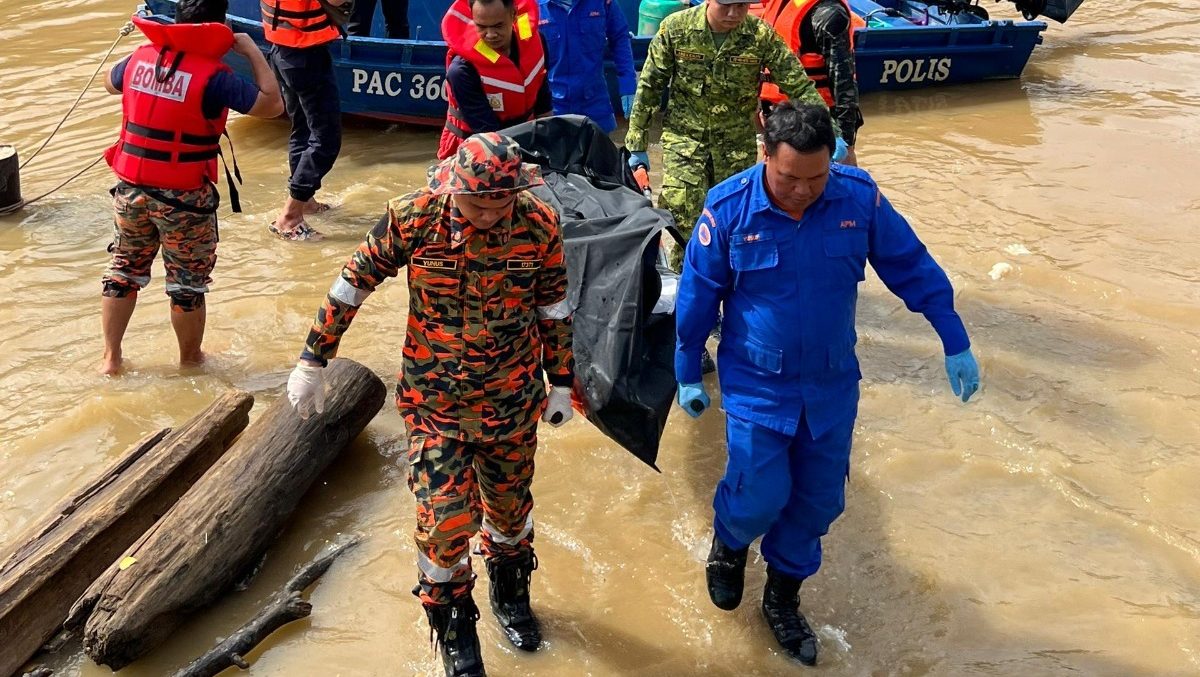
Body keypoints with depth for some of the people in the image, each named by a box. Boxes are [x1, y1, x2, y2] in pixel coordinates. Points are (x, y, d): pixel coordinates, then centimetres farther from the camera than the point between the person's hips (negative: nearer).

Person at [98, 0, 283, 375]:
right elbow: (272, 105, -16)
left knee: (124, 270, 20)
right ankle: (190, 360, 28)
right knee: (188, 283, 12)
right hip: (183, 198, -5)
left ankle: (110, 357, 28)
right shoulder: (212, 75, -18)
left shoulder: (141, 57, 1)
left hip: (131, 188, 5)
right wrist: (252, 51, -7)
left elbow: (110, 83, 23)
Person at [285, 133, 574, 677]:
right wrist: (312, 362, -3)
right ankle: (453, 624, 25)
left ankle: (510, 593, 49)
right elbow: (354, 283, -7)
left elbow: (554, 307, 2)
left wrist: (561, 382, 10)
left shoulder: (539, 226, -13)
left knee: (509, 505, 18)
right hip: (435, 403, -2)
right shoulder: (415, 218, -18)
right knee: (445, 518, -4)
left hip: (513, 402, 2)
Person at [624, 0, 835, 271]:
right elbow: (649, 86, -1)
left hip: (738, 146, 2)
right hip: (684, 140, -1)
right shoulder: (676, 28, -11)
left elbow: (800, 86, -9)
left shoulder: (761, 35, -11)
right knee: (687, 222, -12)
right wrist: (636, 145, 1)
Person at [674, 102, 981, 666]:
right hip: (756, 385, -2)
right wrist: (688, 374, 2)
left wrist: (955, 344, 2)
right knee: (762, 497, -4)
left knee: (819, 501, 10)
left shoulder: (859, 196, -12)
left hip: (832, 384, 3)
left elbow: (912, 268, -1)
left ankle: (782, 598, 35)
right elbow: (697, 296, -5)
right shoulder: (728, 208, -17)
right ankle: (728, 545, 34)